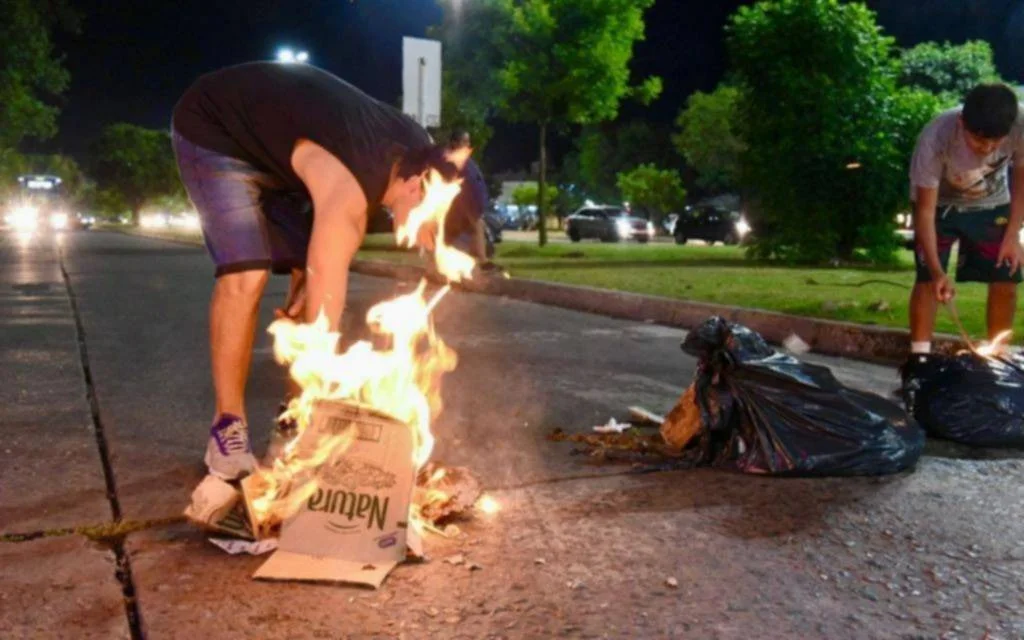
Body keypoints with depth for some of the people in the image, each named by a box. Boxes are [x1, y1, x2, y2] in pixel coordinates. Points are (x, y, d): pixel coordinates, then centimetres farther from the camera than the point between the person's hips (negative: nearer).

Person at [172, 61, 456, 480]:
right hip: (212, 130, -8)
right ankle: (227, 429, -10)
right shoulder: (349, 186, -39)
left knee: (307, 268, -2)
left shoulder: (417, 154, -14)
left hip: (273, 144, 8)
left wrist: (313, 274, -10)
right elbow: (324, 310, -37)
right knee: (246, 276, -21)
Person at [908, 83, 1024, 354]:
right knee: (927, 279, -12)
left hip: (991, 204, 3)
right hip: (940, 204, -2)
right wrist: (937, 270, -41)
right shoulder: (935, 138, -39)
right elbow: (925, 210, -32)